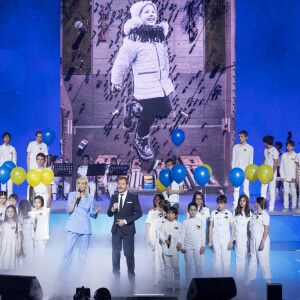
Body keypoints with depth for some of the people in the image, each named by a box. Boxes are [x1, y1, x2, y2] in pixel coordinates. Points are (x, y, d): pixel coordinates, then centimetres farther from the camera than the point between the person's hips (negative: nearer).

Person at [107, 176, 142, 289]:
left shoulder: (133, 197, -1)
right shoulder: (114, 197, 10)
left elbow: (139, 213, -4)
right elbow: (109, 214, 10)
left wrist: (126, 221, -12)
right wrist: (113, 209, -13)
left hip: (128, 230, -4)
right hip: (116, 229, 4)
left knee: (129, 254, -4)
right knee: (116, 254, 6)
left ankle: (131, 279, 3)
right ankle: (116, 278, 13)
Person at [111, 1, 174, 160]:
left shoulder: (160, 32, 6)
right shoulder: (134, 38, -17)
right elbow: (121, 61, -11)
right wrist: (116, 81, -3)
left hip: (162, 84, 8)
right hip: (146, 86, -8)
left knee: (165, 111, 14)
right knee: (148, 117, 0)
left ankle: (135, 109, 38)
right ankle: (141, 142, 29)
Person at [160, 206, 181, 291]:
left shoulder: (178, 224, 6)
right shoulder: (164, 224, 7)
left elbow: (180, 235, 4)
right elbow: (161, 235, 4)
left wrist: (179, 243, -9)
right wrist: (165, 240, -12)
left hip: (175, 247, -1)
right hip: (166, 247, 1)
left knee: (175, 266, -3)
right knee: (167, 266, 4)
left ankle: (177, 284, 7)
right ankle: (169, 284, 9)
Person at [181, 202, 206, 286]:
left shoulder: (200, 221, 6)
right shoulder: (185, 222, 7)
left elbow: (203, 234, 6)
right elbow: (182, 235, 6)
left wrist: (203, 245, -1)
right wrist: (182, 247, -1)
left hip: (198, 246, -1)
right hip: (188, 246, 1)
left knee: (198, 265, -3)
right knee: (188, 265, 2)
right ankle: (188, 284, 7)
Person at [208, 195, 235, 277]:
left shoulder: (228, 213, 0)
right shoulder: (213, 213, 4)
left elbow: (233, 228, 2)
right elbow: (210, 227, 9)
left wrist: (231, 241, -4)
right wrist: (210, 241, 6)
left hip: (226, 238, -1)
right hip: (216, 238, 1)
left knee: (226, 259, -2)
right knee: (216, 259, 1)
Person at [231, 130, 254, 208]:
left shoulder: (250, 148, 5)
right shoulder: (236, 147, 10)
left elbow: (250, 161, 4)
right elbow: (233, 160, 9)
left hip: (245, 172, -2)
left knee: (246, 189, -3)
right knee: (236, 189, -1)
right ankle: (235, 205, 3)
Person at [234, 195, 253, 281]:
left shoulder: (250, 212, 5)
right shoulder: (236, 212, 7)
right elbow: (233, 226, 7)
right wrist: (233, 239, 2)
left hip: (247, 237, 0)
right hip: (238, 237, 0)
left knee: (247, 256, 1)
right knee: (239, 256, -5)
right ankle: (239, 277, -4)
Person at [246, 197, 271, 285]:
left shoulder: (264, 215, -9)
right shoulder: (254, 215, 13)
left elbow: (266, 229, -14)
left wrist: (263, 242, -19)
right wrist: (249, 240, 13)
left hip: (261, 241, -7)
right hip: (253, 241, 7)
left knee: (263, 260, -1)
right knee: (252, 260, 9)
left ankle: (268, 279, 10)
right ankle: (250, 278, 13)